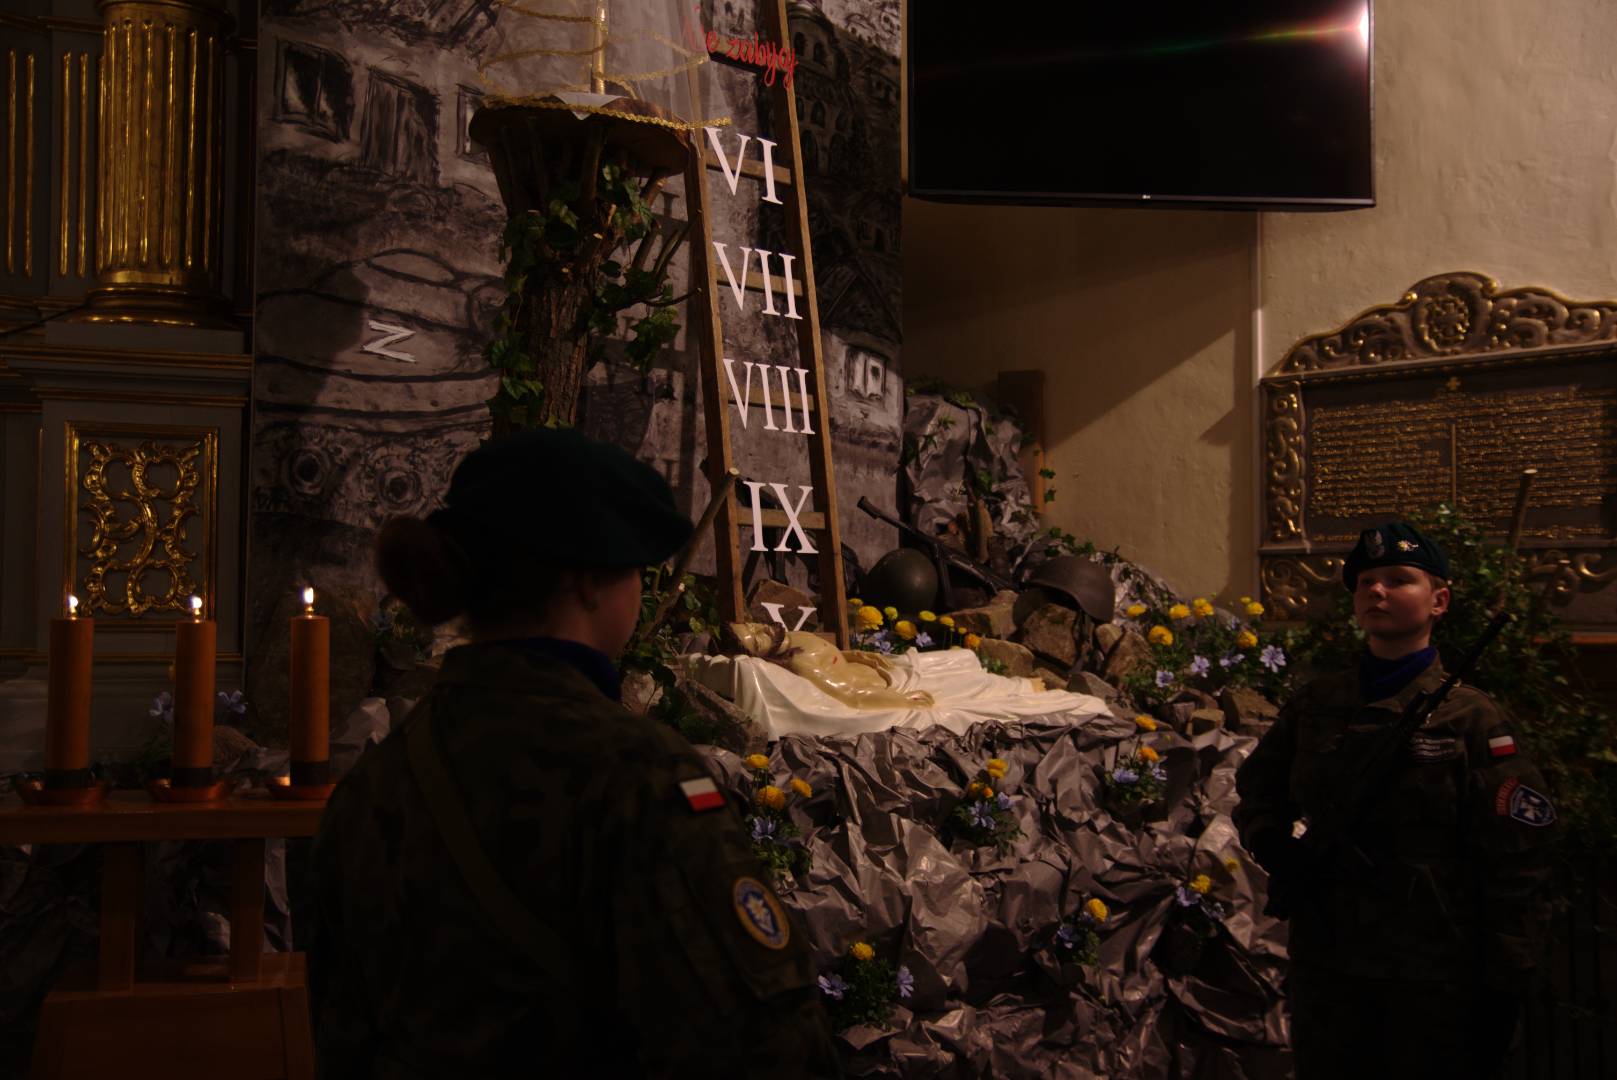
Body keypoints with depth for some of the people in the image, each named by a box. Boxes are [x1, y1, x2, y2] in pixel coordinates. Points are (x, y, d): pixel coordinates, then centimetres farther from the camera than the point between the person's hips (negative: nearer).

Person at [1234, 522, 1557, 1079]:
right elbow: (1257, 793, 17)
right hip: (1325, 966, 4)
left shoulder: (1472, 717, -6)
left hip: (1435, 978, -3)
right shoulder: (1314, 705, 7)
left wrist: (1504, 989, -10)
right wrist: (1279, 854, -4)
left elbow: (1515, 862, -8)